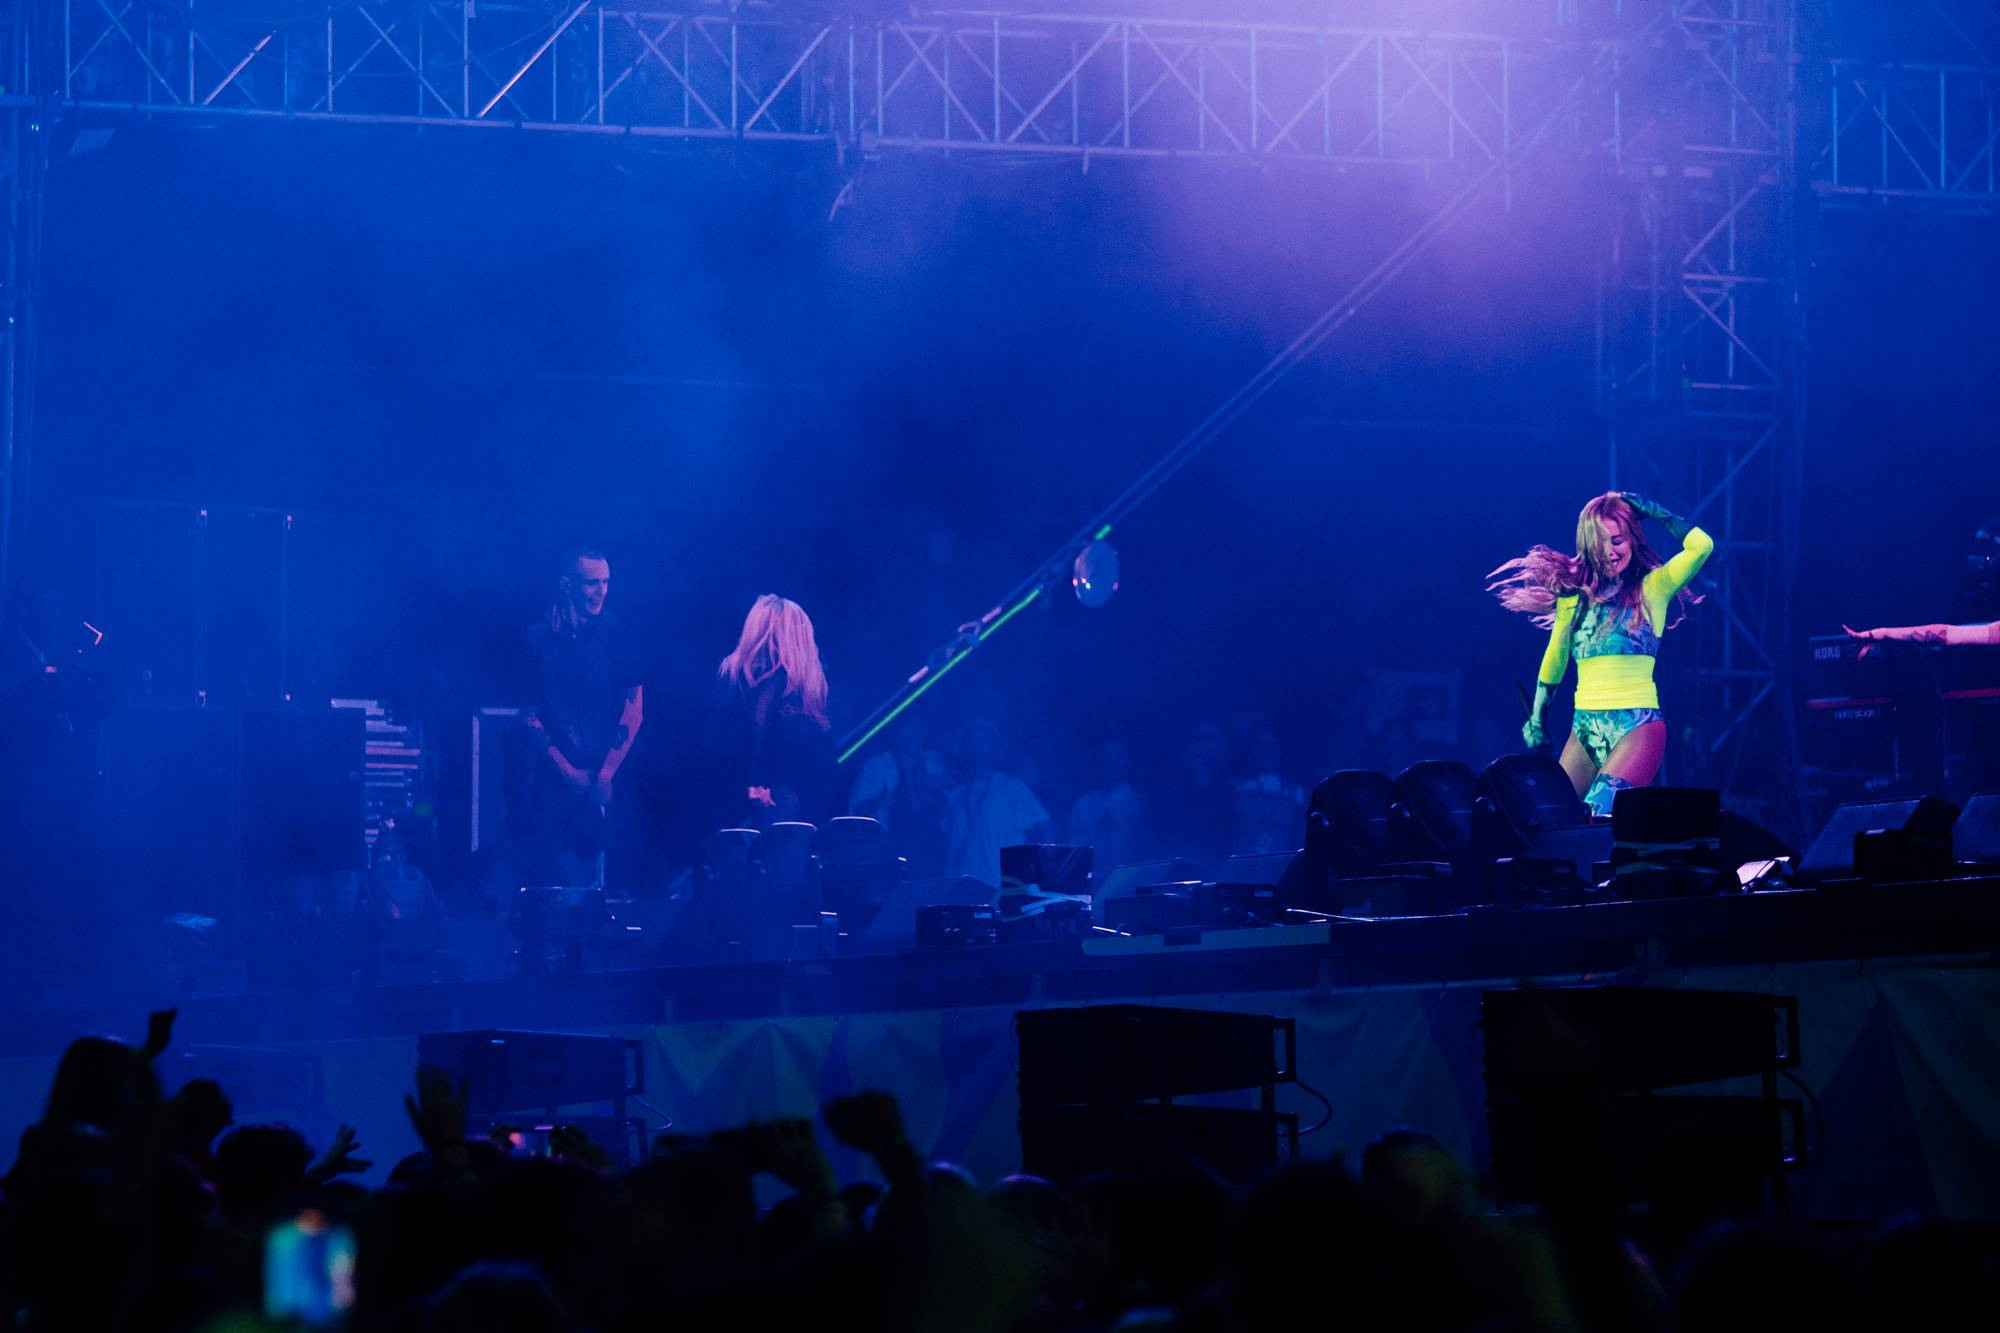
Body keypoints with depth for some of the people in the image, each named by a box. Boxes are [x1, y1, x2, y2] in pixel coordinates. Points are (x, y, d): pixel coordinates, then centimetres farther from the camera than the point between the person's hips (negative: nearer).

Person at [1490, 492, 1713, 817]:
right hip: (1585, 726, 5)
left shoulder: (1652, 587, 0)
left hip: (1636, 725, -5)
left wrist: (1652, 511, -4)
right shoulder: (1576, 594, 12)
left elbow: (1701, 545, -15)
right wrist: (1536, 718, 23)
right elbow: (1554, 660, 22)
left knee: (1600, 812, -24)